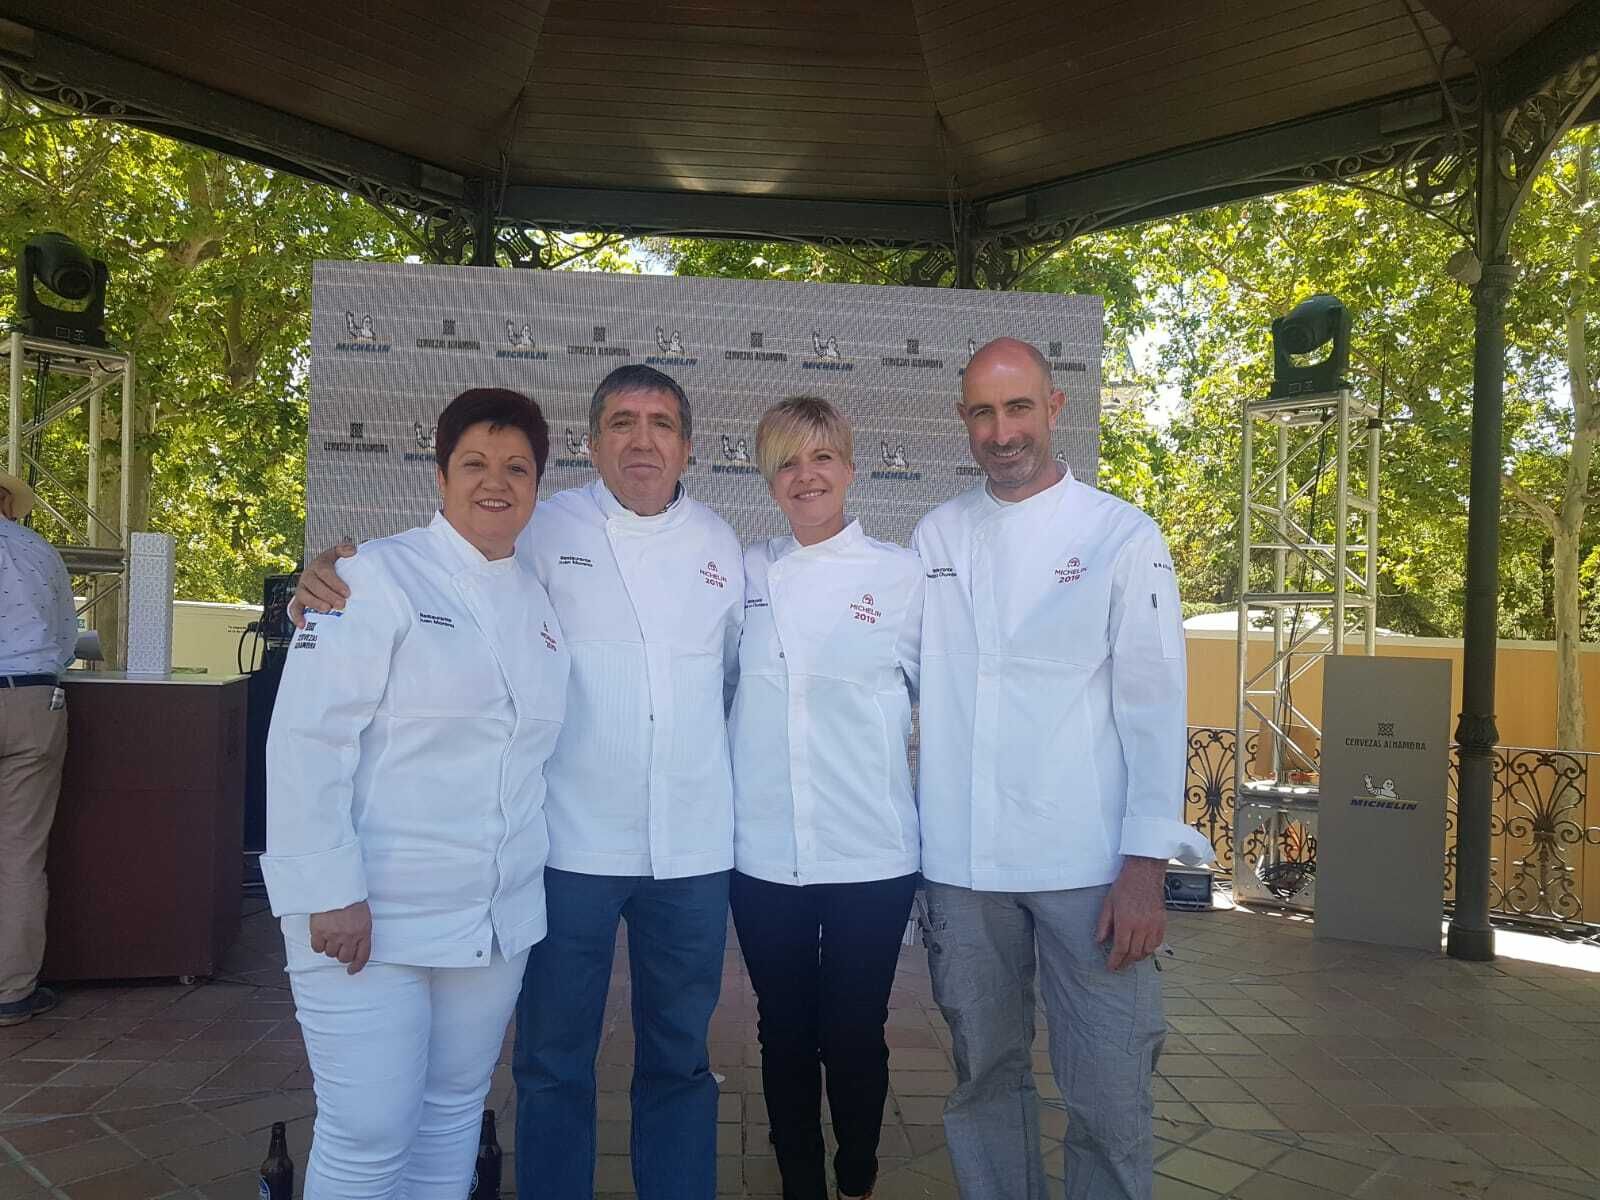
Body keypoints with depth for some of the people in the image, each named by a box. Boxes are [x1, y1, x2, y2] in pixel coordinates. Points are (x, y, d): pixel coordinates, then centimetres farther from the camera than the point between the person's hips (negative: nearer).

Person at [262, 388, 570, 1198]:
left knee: (455, 1108, 17)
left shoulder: (539, 598, 9)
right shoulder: (379, 576, -9)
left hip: (498, 917, 6)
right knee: (367, 1135, 2)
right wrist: (330, 893, -18)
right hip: (373, 916, -5)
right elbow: (307, 739, -14)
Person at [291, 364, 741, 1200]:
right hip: (575, 841, -3)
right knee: (554, 1060, 12)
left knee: (679, 1058, 17)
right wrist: (336, 582, -21)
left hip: (693, 848, 3)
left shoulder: (719, 543, 8)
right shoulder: (546, 529, -2)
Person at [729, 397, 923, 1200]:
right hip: (764, 850, 2)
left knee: (854, 1035, 10)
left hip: (871, 852, -2)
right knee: (784, 1033, 14)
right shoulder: (744, 574, 4)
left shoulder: (901, 575, -2)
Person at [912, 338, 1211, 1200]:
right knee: (986, 1073, 16)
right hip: (961, 863, 3)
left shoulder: (1122, 537, -1)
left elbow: (1153, 705, -4)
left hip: (1088, 863, -2)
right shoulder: (935, 536, 7)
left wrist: (1145, 865, -10)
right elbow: (912, 684, 11)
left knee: (1108, 1091, 4)